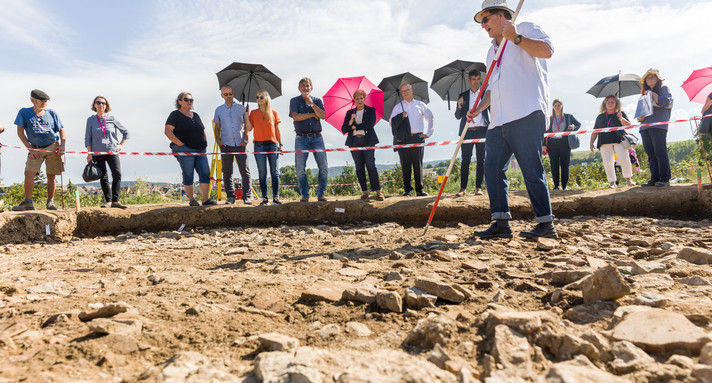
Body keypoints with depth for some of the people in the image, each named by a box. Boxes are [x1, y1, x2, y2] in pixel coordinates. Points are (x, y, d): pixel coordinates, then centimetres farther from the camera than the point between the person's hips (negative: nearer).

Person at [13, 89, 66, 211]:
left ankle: (50, 202, 9)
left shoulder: (51, 113, 6)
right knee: (29, 174, -11)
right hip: (36, 149, 0)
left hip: (53, 147, 0)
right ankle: (28, 203, -6)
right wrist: (30, 148, -6)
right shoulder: (24, 112, 2)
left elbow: (61, 130, 7)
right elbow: (20, 131, 2)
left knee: (51, 176, 1)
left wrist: (62, 145, -9)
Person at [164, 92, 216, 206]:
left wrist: (205, 143, 14)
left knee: (205, 173, -5)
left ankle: (206, 199, -3)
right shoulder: (175, 115, 3)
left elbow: (202, 131, 30)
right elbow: (167, 131, -7)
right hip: (184, 150, -6)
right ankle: (192, 200, 4)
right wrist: (180, 143, -15)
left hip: (200, 150, 6)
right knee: (188, 175, -4)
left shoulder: (195, 115, 22)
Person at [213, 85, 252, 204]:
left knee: (245, 171, -5)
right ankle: (230, 197, 10)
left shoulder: (241, 108, 9)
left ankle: (247, 196, -1)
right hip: (226, 145, 1)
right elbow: (217, 127, 17)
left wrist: (246, 140, -2)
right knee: (227, 172, 2)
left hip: (240, 144, -1)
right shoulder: (219, 110, 12)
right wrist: (218, 140, 2)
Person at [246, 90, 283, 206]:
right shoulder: (253, 113, 8)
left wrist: (280, 144, 5)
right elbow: (249, 129, 2)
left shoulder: (273, 112, 8)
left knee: (275, 173, -2)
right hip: (259, 145, 0)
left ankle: (276, 197, 1)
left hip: (272, 144, 0)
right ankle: (264, 198, 3)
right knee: (262, 173, 0)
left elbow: (277, 130, 10)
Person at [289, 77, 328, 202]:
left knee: (324, 167, -6)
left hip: (317, 137, 1)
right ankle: (304, 195, 5)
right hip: (301, 138, -1)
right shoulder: (294, 101, 9)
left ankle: (321, 194, 5)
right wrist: (313, 114, -3)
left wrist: (311, 104, -6)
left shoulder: (317, 100, 14)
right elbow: (296, 117, -8)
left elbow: (323, 116, -2)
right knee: (300, 168, -6)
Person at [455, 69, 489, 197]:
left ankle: (478, 187, 5)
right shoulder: (463, 96, 13)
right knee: (465, 160, -4)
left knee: (481, 159, 1)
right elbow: (458, 116, 9)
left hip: (481, 130, 0)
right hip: (467, 131, 0)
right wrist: (460, 107, -11)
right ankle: (462, 188, -1)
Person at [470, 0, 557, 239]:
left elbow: (547, 50, -10)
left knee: (531, 170, -9)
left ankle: (546, 224, -1)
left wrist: (516, 38, -11)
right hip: (499, 120, 8)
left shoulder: (526, 29, 9)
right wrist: (478, 108, 16)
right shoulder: (492, 51, 29)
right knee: (492, 169, -1)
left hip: (526, 114, -8)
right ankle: (501, 224, 2)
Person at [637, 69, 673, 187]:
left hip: (658, 126, -6)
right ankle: (654, 179, 5)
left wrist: (652, 94, -5)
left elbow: (666, 103, -9)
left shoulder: (664, 89, 8)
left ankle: (664, 179, -10)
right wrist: (640, 117, 5)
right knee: (651, 154, 3)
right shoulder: (645, 93, 26)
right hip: (645, 127, 6)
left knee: (660, 152, -11)